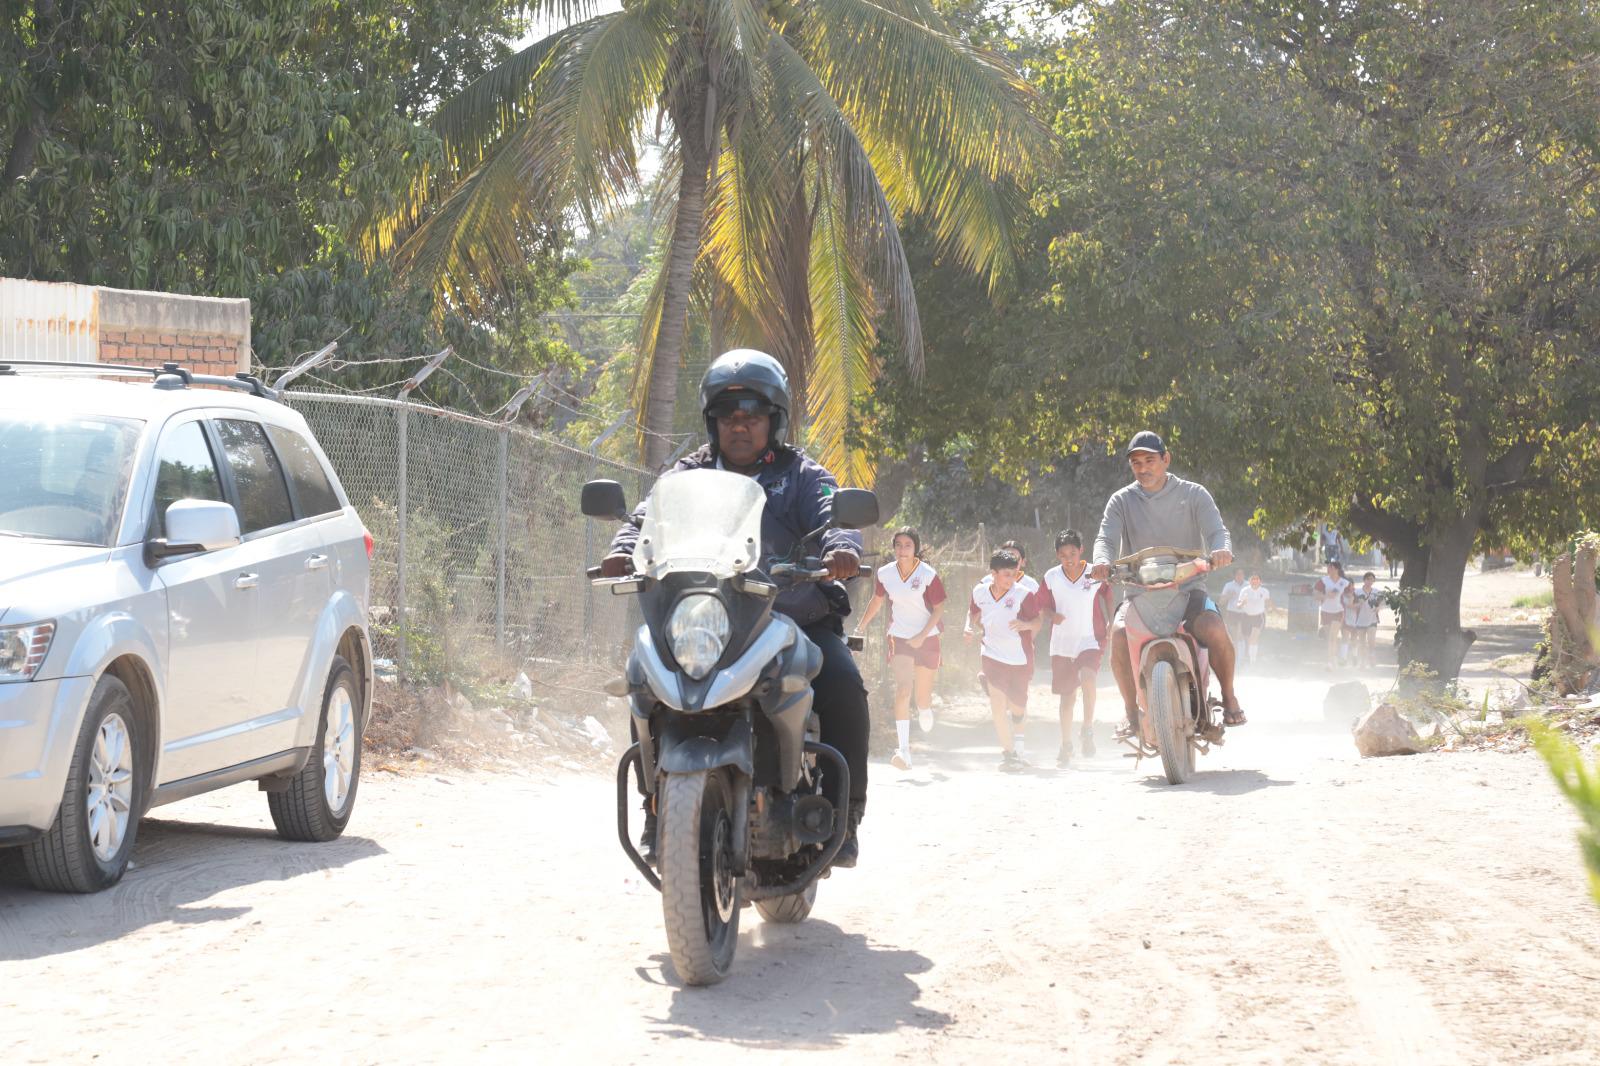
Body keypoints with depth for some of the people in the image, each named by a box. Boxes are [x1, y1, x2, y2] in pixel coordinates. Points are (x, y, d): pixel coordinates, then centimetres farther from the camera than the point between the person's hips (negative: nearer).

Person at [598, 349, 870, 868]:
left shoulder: (800, 475, 8)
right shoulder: (688, 476, 14)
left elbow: (831, 513, -10)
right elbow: (649, 518, -1)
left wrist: (842, 548, -35)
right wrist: (625, 550, -25)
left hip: (798, 617, -2)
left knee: (842, 684, -27)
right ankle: (658, 808, -8)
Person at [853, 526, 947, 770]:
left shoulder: (928, 575, -12)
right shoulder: (885, 575, -3)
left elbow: (939, 610, -8)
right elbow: (877, 601, 16)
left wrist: (922, 636, -18)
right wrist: (861, 627, 22)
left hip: (927, 639, -1)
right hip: (899, 639, 1)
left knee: (922, 697, 7)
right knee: (903, 688, -19)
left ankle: (925, 711, 49)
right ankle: (904, 750, -27)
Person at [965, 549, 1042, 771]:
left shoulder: (1023, 595, -14)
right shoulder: (980, 592, -4)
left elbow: (1037, 622, -10)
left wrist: (1025, 624, -30)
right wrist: (970, 627, -1)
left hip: (1019, 659, 0)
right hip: (993, 657, 0)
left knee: (1018, 709, 13)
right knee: (998, 707, -15)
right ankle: (1009, 753, -5)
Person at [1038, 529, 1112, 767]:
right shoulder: (1051, 577, -3)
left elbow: (1108, 596, 8)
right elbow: (1043, 605, 8)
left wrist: (1110, 625, 0)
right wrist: (1052, 615, -13)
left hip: (1089, 640, -2)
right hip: (1061, 644, 2)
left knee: (1087, 678, -29)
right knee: (1066, 696, 8)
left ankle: (1088, 731, -13)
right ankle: (1066, 745, 22)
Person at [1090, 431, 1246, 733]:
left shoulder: (1193, 494, 6)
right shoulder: (1122, 501, 8)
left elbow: (1216, 530, -6)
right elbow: (1106, 538, -5)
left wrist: (1221, 549, -31)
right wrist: (1102, 561, -30)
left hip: (1188, 586, -1)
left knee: (1215, 629, -31)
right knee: (1118, 634, -30)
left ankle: (1229, 699, -7)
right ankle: (1132, 713, -16)